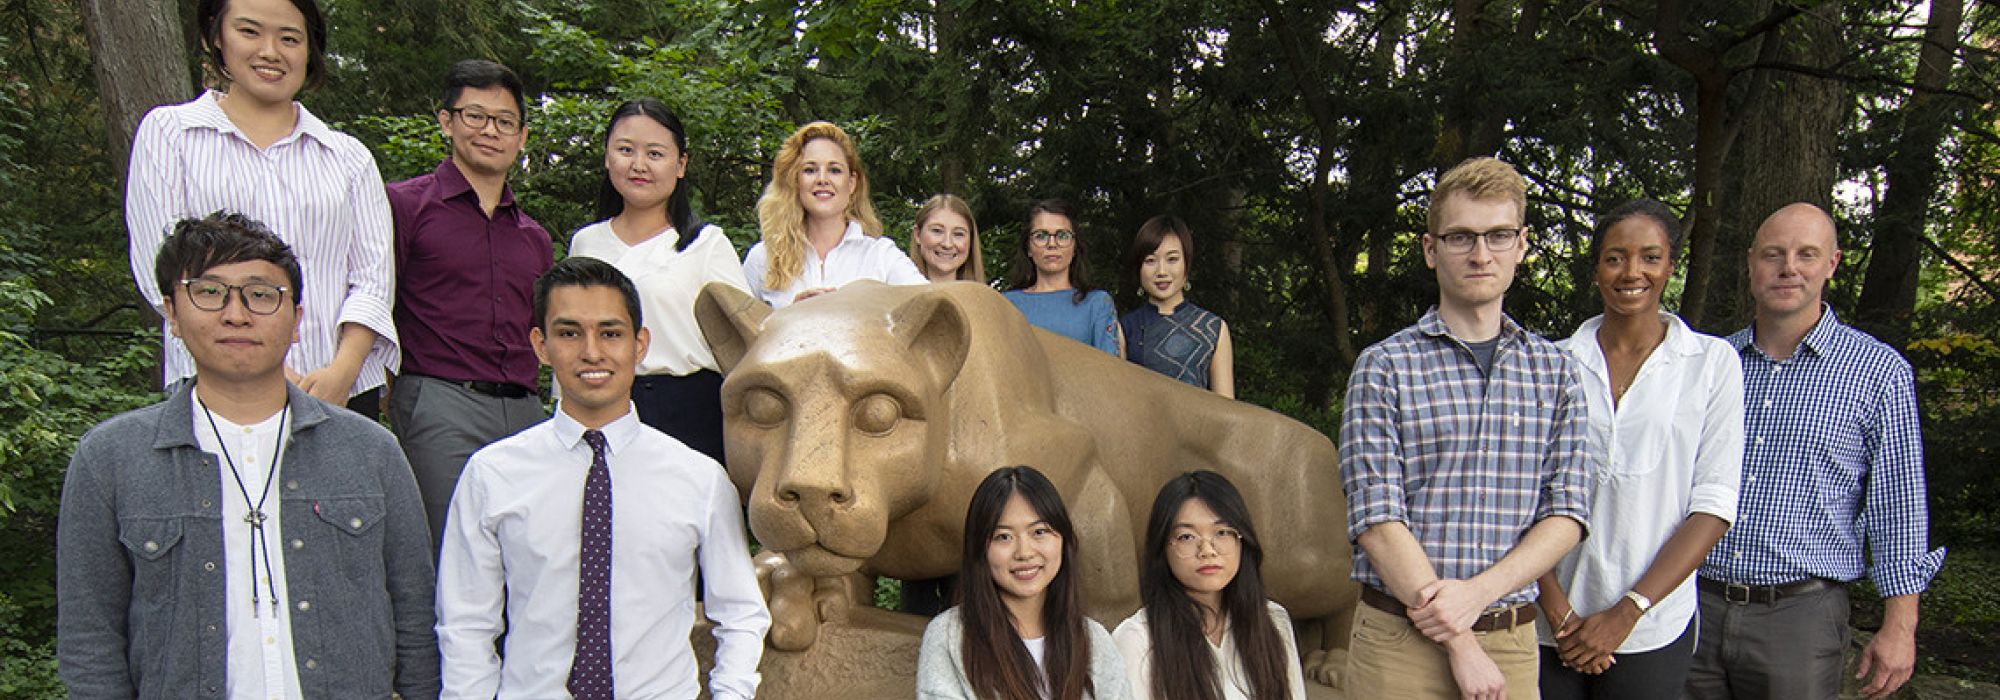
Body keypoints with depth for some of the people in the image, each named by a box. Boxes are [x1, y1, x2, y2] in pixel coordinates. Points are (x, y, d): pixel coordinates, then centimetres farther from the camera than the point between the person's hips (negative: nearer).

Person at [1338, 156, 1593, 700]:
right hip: (1401, 639, -3)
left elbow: (1566, 513, 2)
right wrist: (1460, 644, -13)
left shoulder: (1553, 370, 8)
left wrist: (1478, 593, -13)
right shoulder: (1383, 368, -4)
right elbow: (1376, 521, -11)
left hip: (1513, 640, 3)